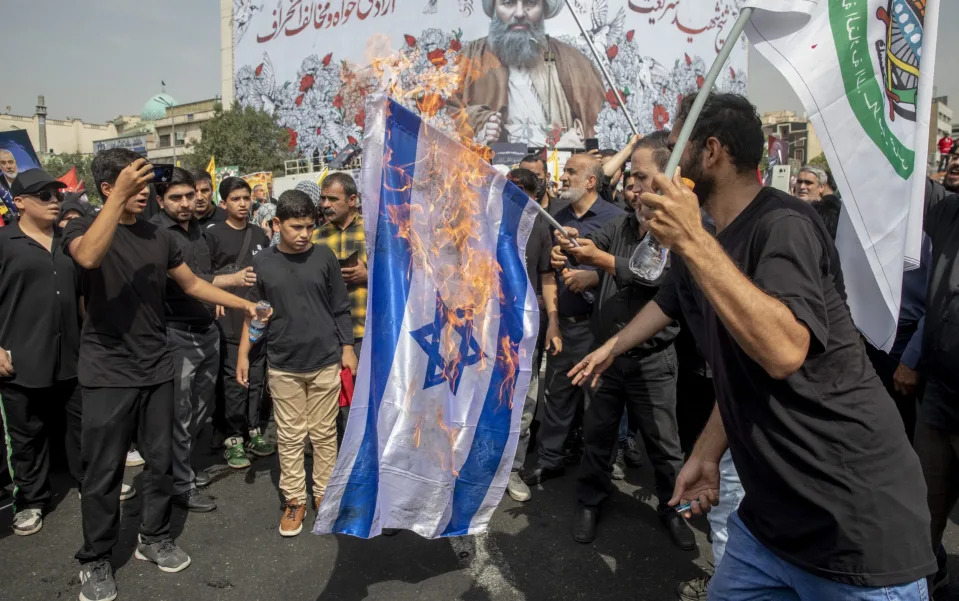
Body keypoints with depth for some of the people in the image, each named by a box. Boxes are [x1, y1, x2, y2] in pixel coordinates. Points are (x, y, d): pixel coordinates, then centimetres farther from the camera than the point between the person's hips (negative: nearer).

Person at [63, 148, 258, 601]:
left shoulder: (158, 237, 9)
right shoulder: (83, 227, -6)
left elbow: (191, 283, 18)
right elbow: (88, 257, -31)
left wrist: (244, 304, 13)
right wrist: (120, 195, -32)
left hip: (156, 367, 5)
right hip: (108, 372, -5)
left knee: (159, 460, 13)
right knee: (104, 471, 4)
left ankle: (154, 538, 31)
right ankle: (96, 560, 22)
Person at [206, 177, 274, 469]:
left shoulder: (259, 234, 13)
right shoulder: (213, 234, -3)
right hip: (230, 320, -5)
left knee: (256, 378, 10)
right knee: (234, 381, -2)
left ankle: (254, 433, 22)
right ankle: (233, 440, 9)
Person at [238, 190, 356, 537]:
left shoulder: (324, 256, -2)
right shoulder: (262, 263, -1)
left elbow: (340, 308, 3)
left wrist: (347, 348, 2)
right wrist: (243, 354, 3)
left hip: (325, 361, 0)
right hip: (283, 365, 1)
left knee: (324, 434, 10)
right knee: (290, 437, 9)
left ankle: (324, 494, 27)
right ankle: (294, 499, 24)